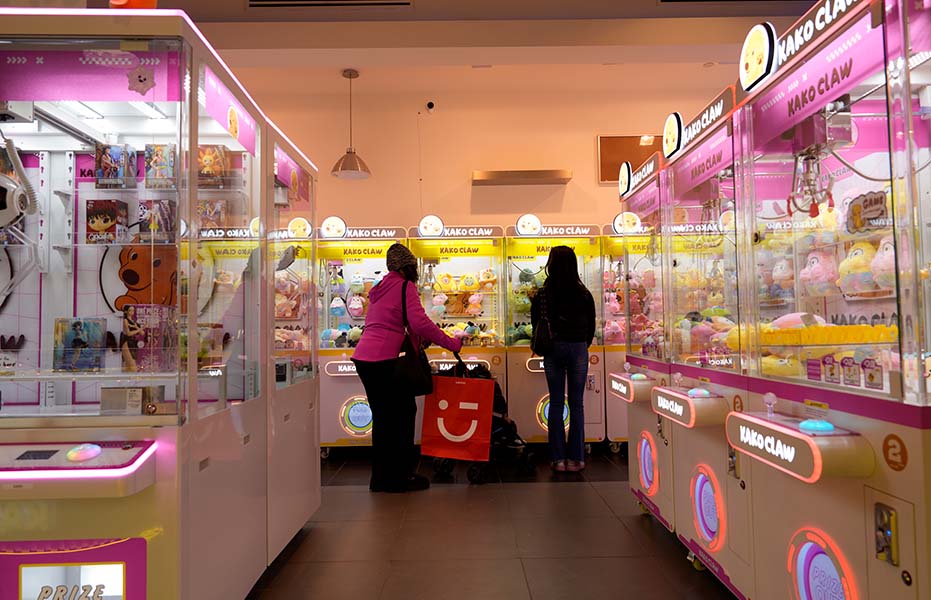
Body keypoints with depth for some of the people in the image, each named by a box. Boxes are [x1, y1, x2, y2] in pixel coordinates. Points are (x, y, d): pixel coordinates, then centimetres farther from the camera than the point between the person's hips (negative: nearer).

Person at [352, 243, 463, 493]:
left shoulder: (381, 288, 22)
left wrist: (417, 339, 17)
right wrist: (452, 344, -9)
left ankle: (381, 477, 23)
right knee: (403, 412, 2)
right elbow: (420, 322, -16)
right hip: (382, 360, -9)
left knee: (383, 417, 15)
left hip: (364, 357, 9)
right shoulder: (405, 286, -5)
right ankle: (399, 477, 8)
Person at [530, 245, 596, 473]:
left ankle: (558, 458, 10)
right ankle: (575, 458, 11)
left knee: (556, 403, 8)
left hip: (552, 350, 1)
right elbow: (591, 326, 5)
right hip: (578, 349, 0)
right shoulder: (584, 294, -4)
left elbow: (535, 325, 3)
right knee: (576, 403, 7)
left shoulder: (541, 295, -4)